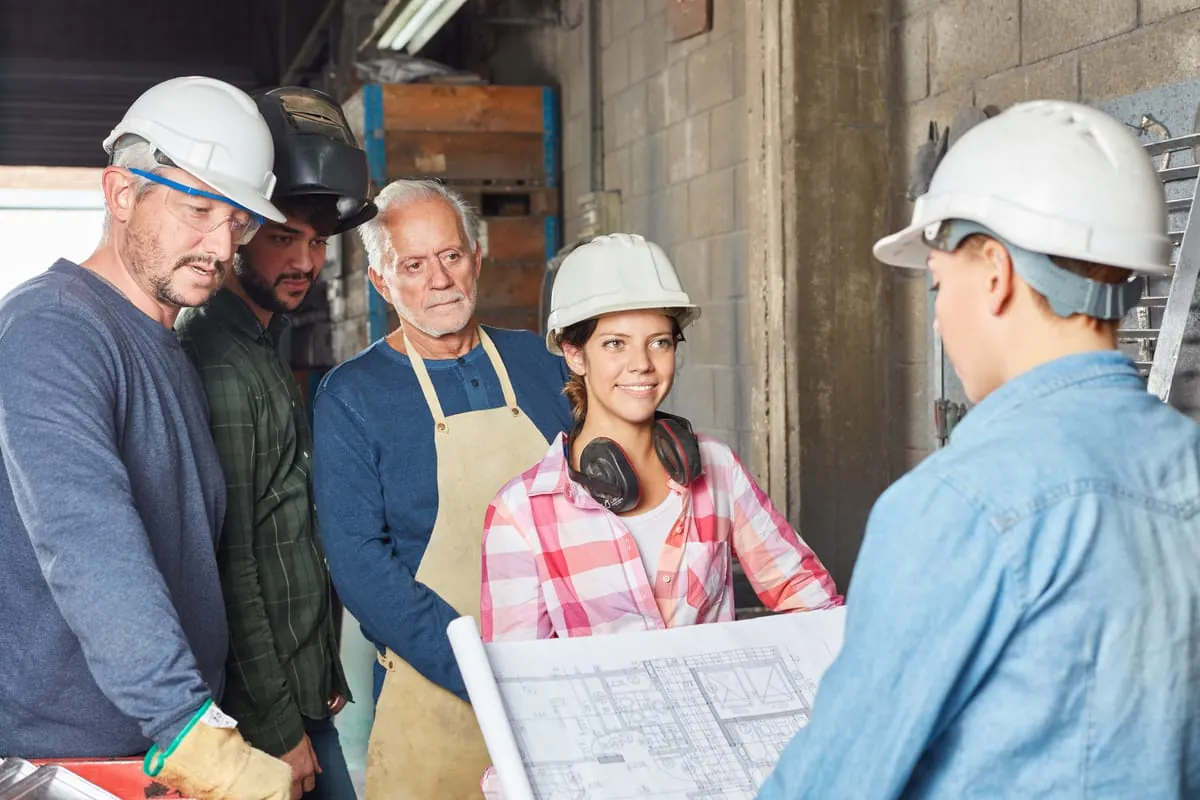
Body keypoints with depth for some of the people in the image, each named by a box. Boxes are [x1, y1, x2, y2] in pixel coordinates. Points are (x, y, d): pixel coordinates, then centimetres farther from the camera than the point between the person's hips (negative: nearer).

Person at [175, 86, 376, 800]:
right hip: (258, 714, -9)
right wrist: (277, 730, -16)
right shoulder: (218, 368, -19)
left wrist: (324, 678, 16)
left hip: (304, 692, 9)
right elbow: (228, 570, -20)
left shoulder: (265, 352, 11)